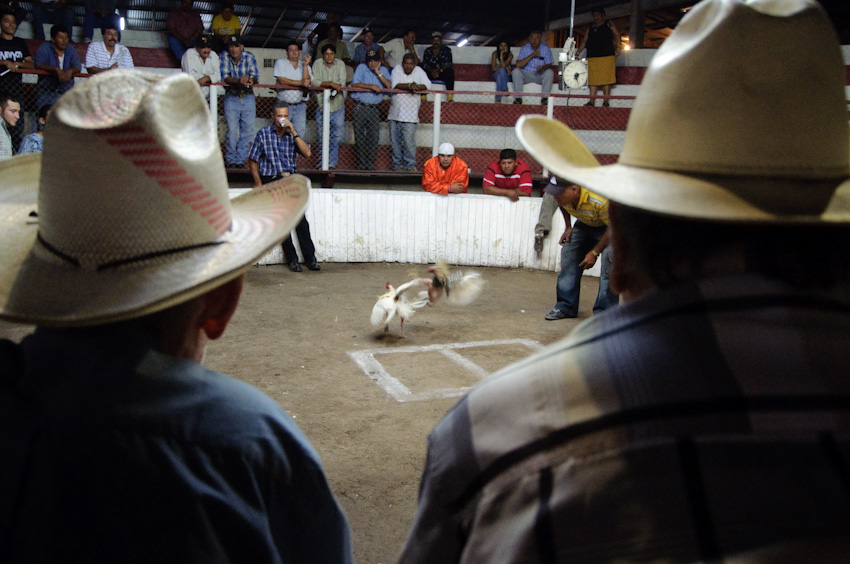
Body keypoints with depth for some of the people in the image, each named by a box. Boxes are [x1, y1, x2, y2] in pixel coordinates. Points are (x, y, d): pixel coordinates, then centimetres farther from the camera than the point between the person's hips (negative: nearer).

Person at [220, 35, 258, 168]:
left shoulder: (249, 57, -5)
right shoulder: (224, 57, -8)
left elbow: (255, 75, -12)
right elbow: (224, 77, -19)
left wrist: (251, 80, -37)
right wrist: (239, 81, -38)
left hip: (248, 98, 2)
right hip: (231, 98, -2)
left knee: (247, 130, 0)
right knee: (232, 131, -9)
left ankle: (240, 159, 10)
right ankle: (230, 159, 6)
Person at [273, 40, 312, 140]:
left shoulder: (305, 66, 11)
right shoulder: (280, 63, 4)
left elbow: (307, 82, -6)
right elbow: (282, 81, -11)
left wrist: (305, 65, -12)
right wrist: (301, 83, -10)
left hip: (300, 106, 2)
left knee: (300, 133, -3)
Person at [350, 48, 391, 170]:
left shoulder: (383, 70, 10)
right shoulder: (361, 68, 2)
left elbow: (389, 86, -6)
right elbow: (354, 84, -9)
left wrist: (378, 72, -10)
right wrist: (371, 86, -15)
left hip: (374, 109, 2)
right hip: (360, 108, -2)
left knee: (374, 138, -1)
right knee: (360, 138, 0)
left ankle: (370, 164, 9)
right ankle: (361, 165, 8)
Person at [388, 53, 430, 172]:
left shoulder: (419, 71, 2)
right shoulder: (397, 70, 2)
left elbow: (427, 85, -10)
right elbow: (394, 85, -13)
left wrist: (416, 87, -28)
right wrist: (410, 86, -25)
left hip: (410, 114, -2)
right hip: (395, 112, 2)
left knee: (409, 140, -9)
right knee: (395, 140, 8)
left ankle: (410, 164, 1)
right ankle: (397, 163, 20)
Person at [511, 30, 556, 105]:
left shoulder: (546, 49, -2)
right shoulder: (524, 48, -3)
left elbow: (549, 64, -5)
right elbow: (518, 65, -15)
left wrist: (543, 67, -30)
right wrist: (531, 55, -23)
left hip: (540, 76, 0)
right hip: (526, 75, 0)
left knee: (549, 72, -30)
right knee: (516, 71, -28)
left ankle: (545, 97, -22)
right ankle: (518, 98, -24)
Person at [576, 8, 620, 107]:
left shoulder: (608, 24, 10)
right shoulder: (590, 27, 21)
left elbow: (617, 34, 1)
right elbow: (584, 40, 19)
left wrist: (617, 46, -12)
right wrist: (578, 52, 10)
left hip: (607, 55, -4)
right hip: (592, 56, 4)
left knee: (606, 79, -5)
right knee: (593, 79, 0)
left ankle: (606, 101, -4)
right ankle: (592, 100, 1)